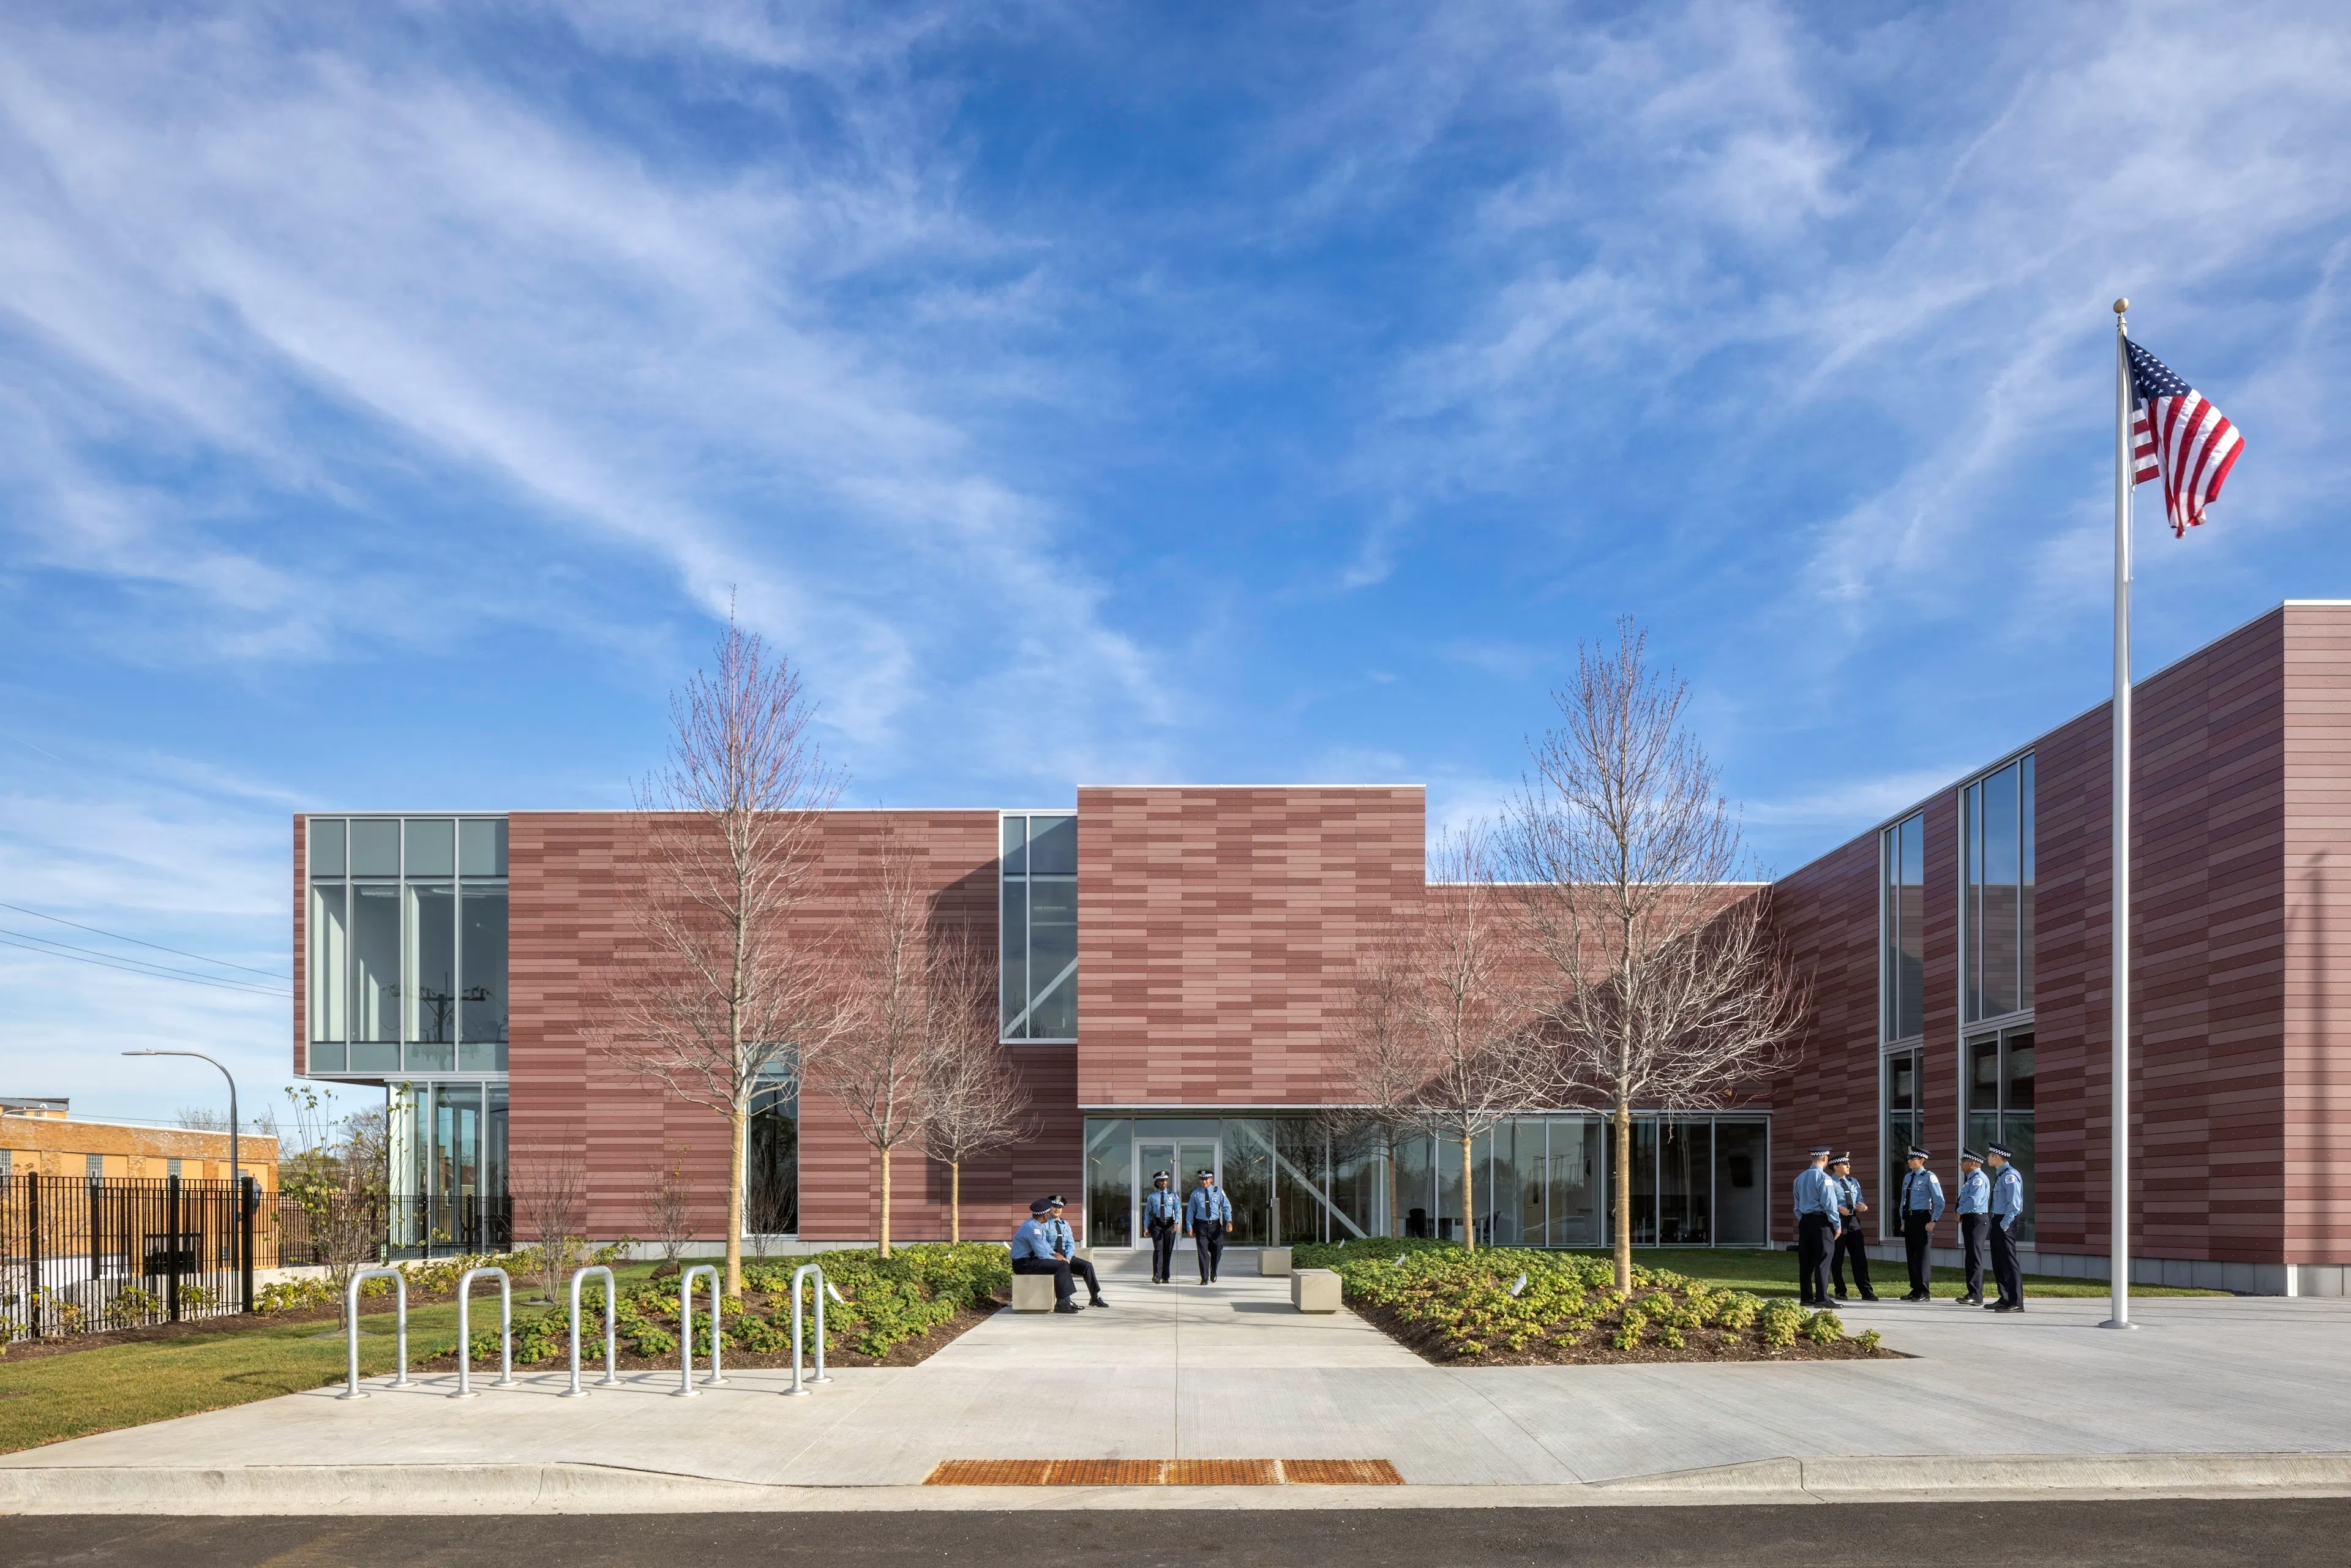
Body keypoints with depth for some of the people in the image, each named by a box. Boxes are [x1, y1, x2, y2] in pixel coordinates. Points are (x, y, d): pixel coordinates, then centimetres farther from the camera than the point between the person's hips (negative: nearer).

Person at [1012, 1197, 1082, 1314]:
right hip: (1024, 1264, -10)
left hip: (1030, 1260, 10)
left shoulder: (1039, 1226, 9)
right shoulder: (1033, 1229, -23)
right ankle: (1061, 1304, -13)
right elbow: (1042, 1255, -21)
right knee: (1061, 1265, -17)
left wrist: (1054, 1254, 7)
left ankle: (1067, 1301, 7)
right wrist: (1055, 1259, -4)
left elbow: (1045, 1244, 23)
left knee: (1064, 1264, 8)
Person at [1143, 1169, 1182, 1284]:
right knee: (1158, 1249, -13)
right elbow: (1147, 1212, 10)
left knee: (1168, 1251, 5)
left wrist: (1176, 1223, -18)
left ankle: (1165, 1277, 13)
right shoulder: (1152, 1196, 7)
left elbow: (1178, 1210, -2)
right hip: (1157, 1224, -1)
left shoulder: (1173, 1195, 6)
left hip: (1170, 1224, 1)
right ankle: (1157, 1276, -17)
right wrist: (1146, 1227, 2)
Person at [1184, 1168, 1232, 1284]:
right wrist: (1189, 1227, 1)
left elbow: (1226, 1207, 1)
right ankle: (1205, 1278, -3)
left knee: (1217, 1250, 6)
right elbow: (1190, 1211, 7)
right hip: (1201, 1225, -1)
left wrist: (1229, 1221, -14)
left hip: (1215, 1225, 1)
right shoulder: (1196, 1193, 4)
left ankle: (1213, 1273, 32)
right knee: (1203, 1251, -7)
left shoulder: (1219, 1191, 3)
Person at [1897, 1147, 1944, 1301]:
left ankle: (1924, 1292, 2)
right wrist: (1903, 1221, 15)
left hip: (1922, 1219, -7)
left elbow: (1940, 1203, -10)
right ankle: (1915, 1289, 18)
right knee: (1911, 1254, 10)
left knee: (1923, 1255, -3)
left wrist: (1933, 1221, -14)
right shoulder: (1907, 1177, 12)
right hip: (1909, 1219, 7)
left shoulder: (1929, 1177, -9)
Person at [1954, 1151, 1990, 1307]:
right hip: (1968, 1220, 10)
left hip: (1976, 1220, -10)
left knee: (1975, 1257, -11)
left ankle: (1976, 1296, -13)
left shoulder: (1979, 1179, -15)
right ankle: (1973, 1293, 19)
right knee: (1971, 1258, 13)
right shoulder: (1970, 1179, 17)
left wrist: (1961, 1211, -10)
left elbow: (1974, 1201, -24)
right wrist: (1962, 1213, 9)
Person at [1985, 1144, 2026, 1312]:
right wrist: (1997, 1224, 16)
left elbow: (2014, 1204, -21)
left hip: (2006, 1224, -10)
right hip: (1998, 1222, 10)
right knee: (1998, 1263, 14)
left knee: (2009, 1263, -9)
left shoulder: (2010, 1176, -16)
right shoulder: (2000, 1175, 14)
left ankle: (2016, 1303, -7)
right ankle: (2005, 1300, 22)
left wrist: (2004, 1225, -20)